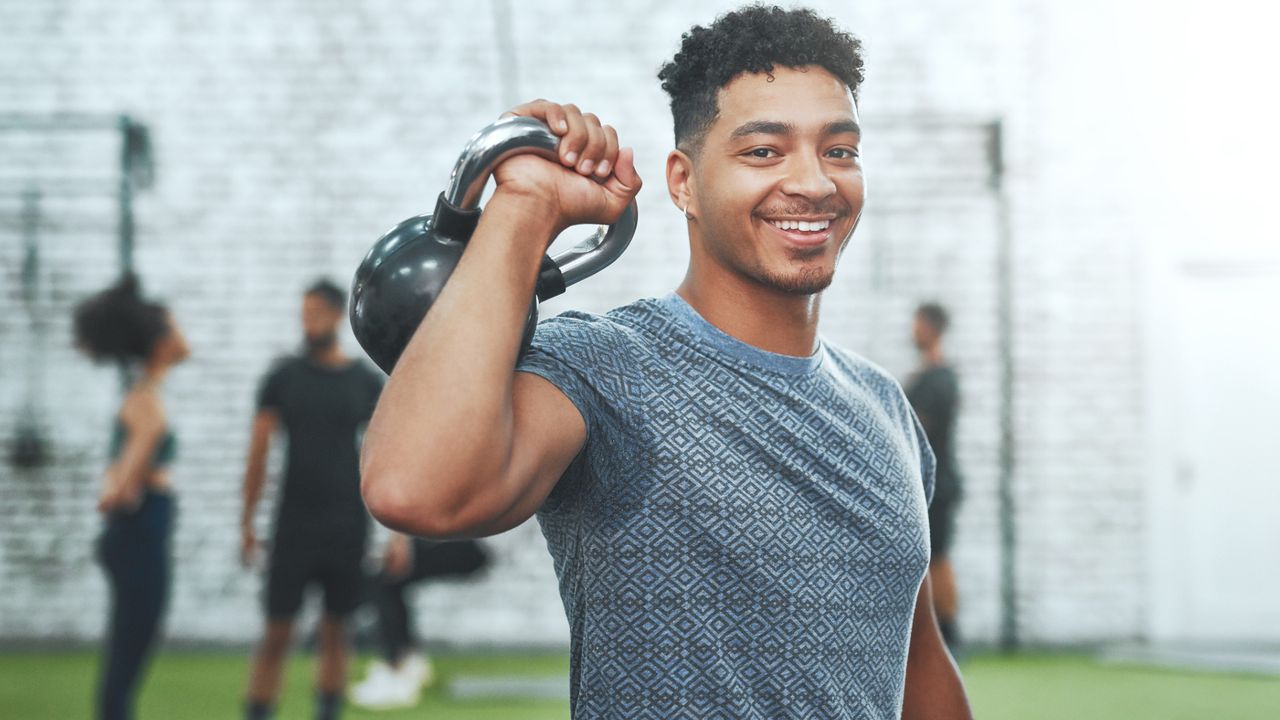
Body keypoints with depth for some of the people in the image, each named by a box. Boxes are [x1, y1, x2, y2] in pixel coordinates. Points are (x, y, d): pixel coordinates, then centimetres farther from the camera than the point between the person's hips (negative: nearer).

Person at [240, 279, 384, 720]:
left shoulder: (367, 383, 4)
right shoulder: (284, 377, 3)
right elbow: (258, 452, 4)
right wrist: (247, 522, 0)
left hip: (347, 527, 1)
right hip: (294, 523, -1)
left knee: (335, 631, 8)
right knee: (277, 631, -4)